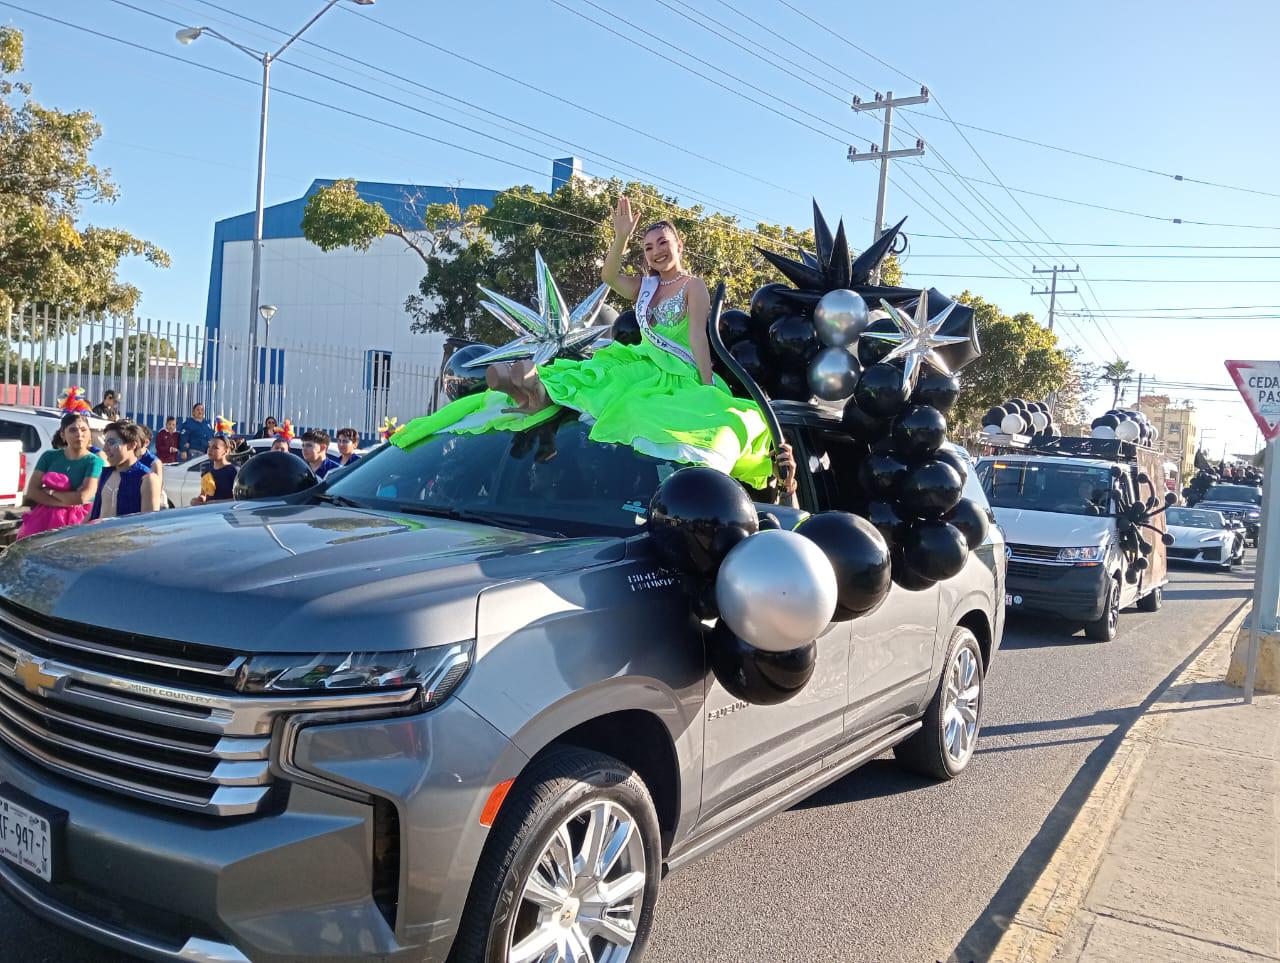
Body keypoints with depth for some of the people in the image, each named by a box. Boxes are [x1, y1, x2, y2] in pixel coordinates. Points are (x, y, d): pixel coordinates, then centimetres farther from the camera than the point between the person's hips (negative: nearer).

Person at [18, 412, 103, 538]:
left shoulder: (94, 461, -5)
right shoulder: (50, 456, 10)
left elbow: (83, 497, -16)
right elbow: (31, 491, 2)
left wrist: (49, 492, -2)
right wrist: (65, 503, -11)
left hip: (76, 522, -4)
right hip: (43, 519, 4)